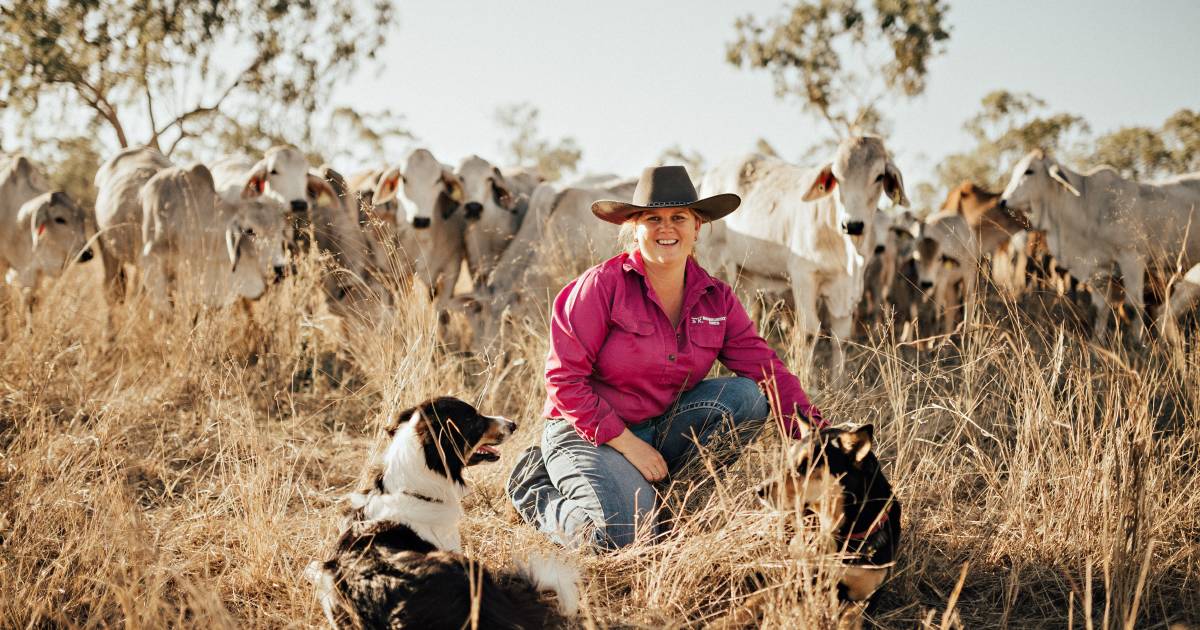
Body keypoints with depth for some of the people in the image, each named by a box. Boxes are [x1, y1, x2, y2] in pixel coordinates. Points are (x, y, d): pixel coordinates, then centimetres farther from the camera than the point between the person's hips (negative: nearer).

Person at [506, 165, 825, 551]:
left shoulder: (716, 298, 1)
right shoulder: (604, 284, -15)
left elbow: (767, 367, -4)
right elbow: (564, 378, -16)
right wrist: (628, 444, -19)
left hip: (662, 426, 5)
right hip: (588, 432, -5)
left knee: (748, 396, -16)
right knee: (625, 533, -29)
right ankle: (536, 492, 4)